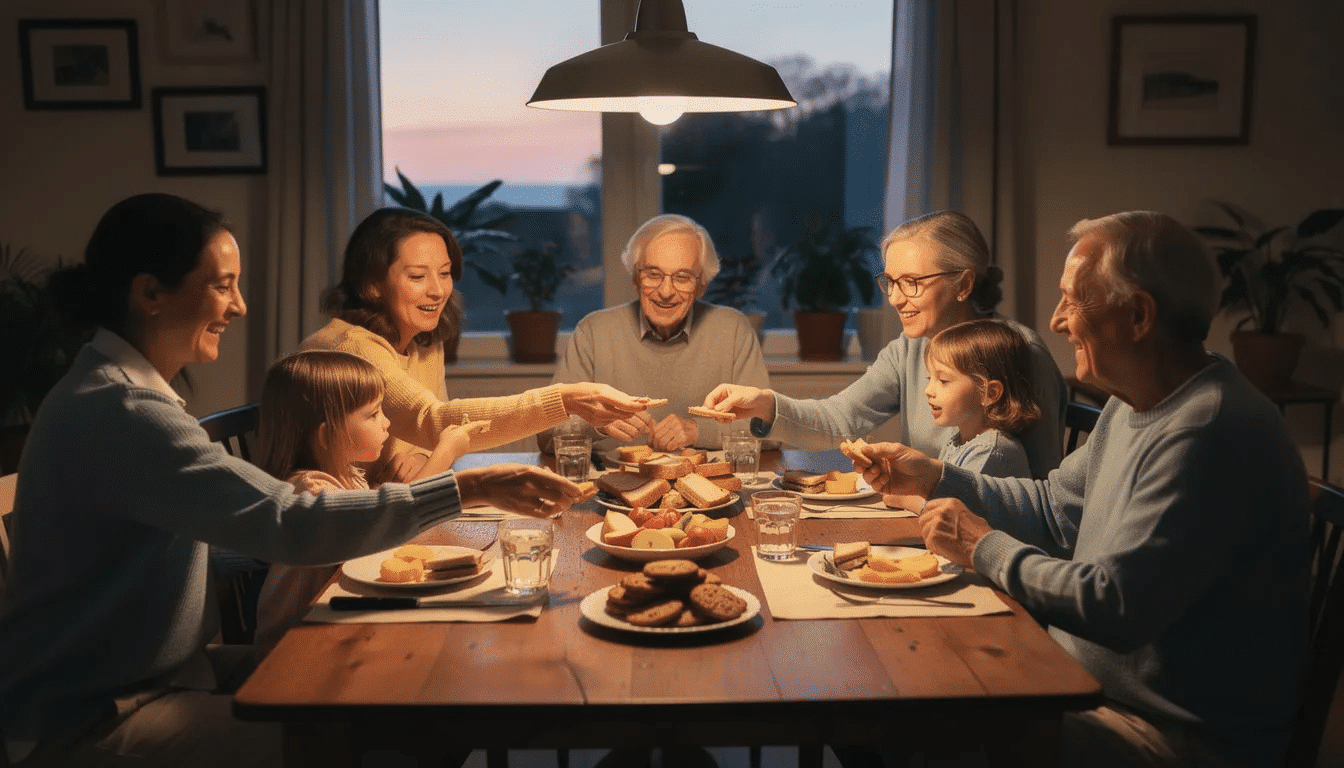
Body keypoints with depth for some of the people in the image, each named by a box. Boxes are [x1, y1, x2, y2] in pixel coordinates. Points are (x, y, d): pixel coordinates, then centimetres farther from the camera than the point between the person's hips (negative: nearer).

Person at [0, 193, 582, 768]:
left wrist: (292, 493, -8)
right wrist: (470, 488, -29)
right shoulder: (115, 413, -25)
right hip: (86, 721, -9)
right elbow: (287, 526, -32)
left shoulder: (123, 391, 9)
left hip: (155, 674, 9)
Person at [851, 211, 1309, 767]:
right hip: (1082, 678, 9)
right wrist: (935, 478, 10)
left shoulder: (1210, 434, -26)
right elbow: (1056, 508, 19)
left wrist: (984, 547, -15)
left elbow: (1114, 607, -28)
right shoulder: (1132, 406, 8)